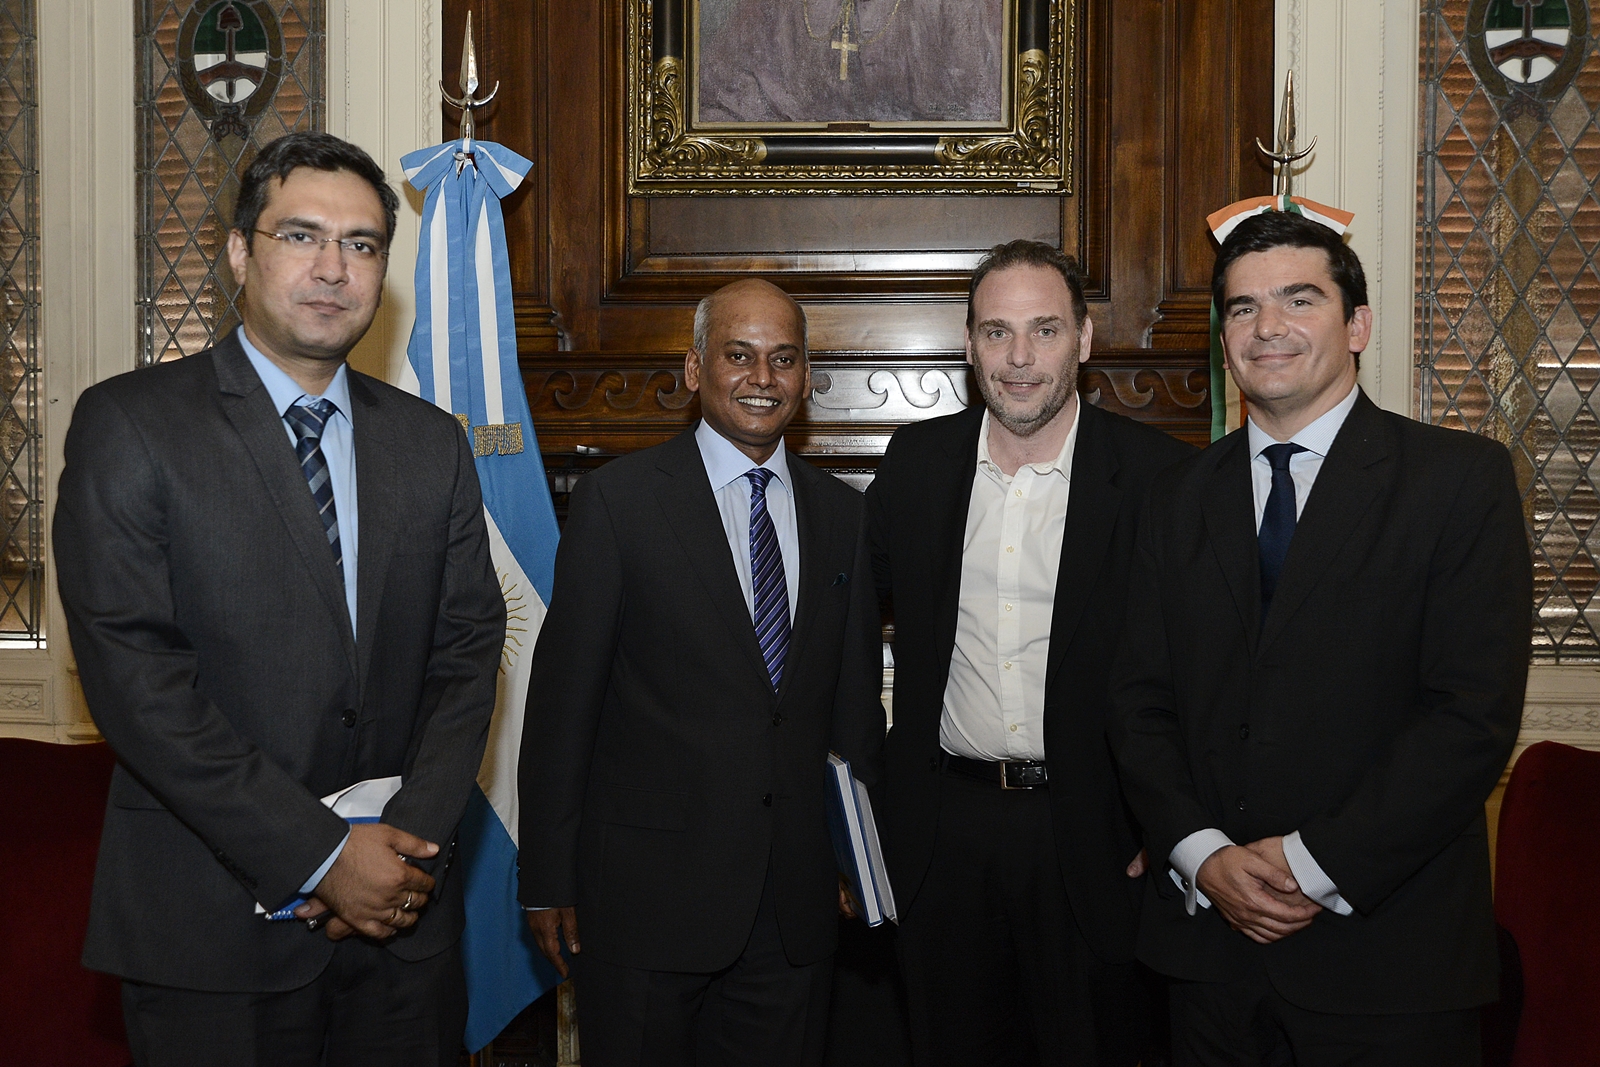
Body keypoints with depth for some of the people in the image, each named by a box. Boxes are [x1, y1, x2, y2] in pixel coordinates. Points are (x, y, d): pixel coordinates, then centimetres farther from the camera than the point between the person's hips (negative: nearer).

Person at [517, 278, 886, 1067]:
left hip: (795, 903, 4)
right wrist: (548, 878, -6)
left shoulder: (841, 514, 9)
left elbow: (856, 698, 13)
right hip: (646, 890, -3)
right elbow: (562, 696, -5)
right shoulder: (619, 499, -4)